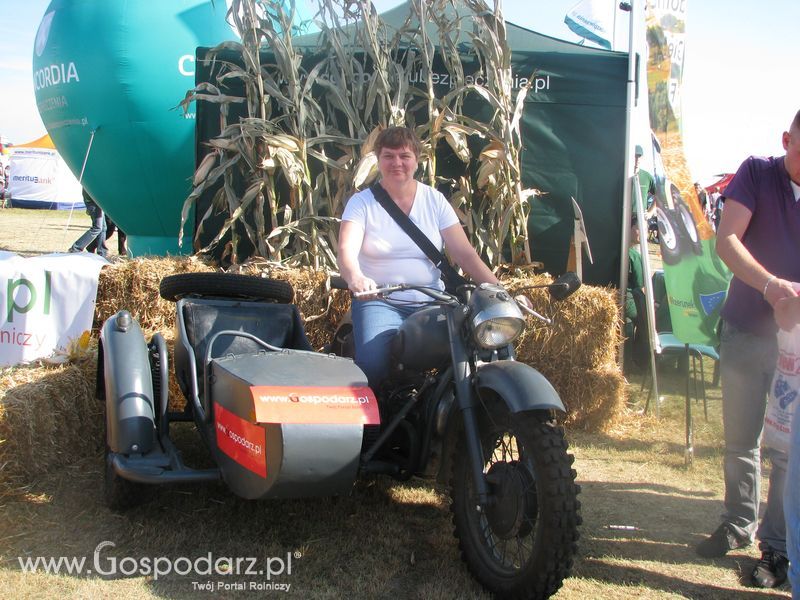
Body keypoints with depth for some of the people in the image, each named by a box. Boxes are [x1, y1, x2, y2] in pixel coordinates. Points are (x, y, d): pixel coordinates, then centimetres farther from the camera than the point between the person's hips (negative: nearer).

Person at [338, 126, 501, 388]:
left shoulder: (435, 201, 7)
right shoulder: (361, 202, 1)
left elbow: (465, 253, 2)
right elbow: (347, 250, -15)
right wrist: (355, 277, -39)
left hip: (431, 303, 2)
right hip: (379, 303, -2)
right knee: (372, 366, -29)